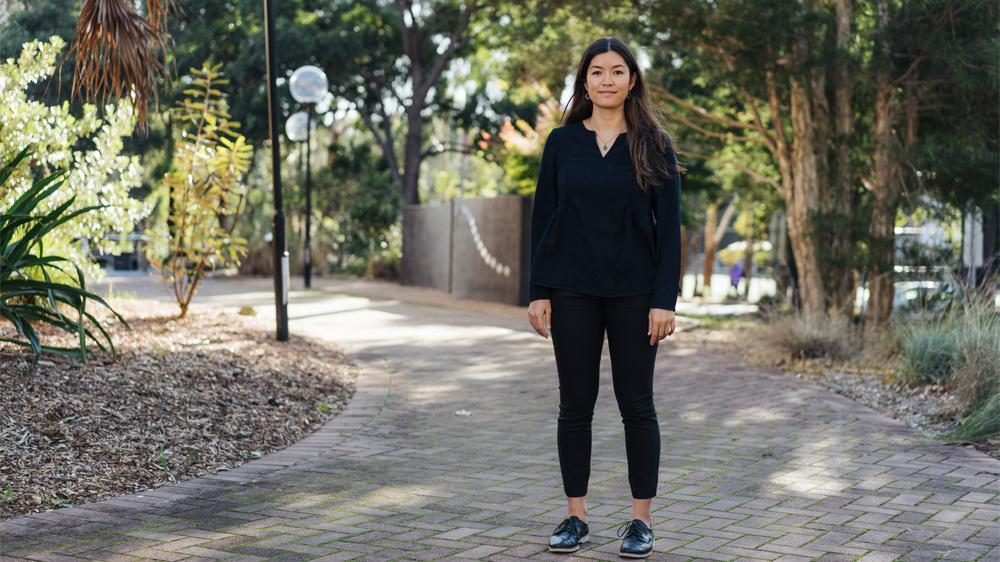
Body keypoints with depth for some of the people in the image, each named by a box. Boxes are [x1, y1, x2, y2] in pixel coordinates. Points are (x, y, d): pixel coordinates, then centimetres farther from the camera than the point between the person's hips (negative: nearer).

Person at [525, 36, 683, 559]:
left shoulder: (653, 145, 1)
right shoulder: (562, 142, 5)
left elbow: (669, 226, -2)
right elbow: (543, 219, 5)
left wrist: (665, 300, -9)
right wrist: (537, 292, -1)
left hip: (633, 292, -1)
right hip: (572, 290, 1)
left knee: (636, 403, 3)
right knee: (576, 402, 6)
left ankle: (641, 519, 13)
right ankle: (575, 515, 16)